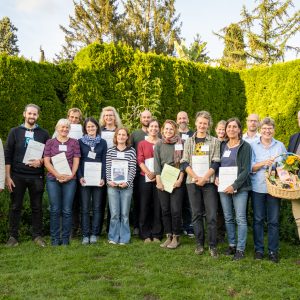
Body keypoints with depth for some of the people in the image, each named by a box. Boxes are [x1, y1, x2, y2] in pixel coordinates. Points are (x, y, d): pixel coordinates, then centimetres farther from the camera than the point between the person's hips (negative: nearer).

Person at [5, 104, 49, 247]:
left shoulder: (43, 134, 7)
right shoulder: (15, 132, 5)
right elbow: (7, 155, 1)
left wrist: (40, 161, -12)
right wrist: (7, 176, -5)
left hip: (36, 176, 1)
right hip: (17, 175, 0)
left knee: (37, 207, 6)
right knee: (15, 207, 5)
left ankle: (37, 235, 17)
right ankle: (13, 236, 15)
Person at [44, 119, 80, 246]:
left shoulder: (74, 142, 9)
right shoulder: (50, 142, 9)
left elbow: (76, 161, 5)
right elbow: (46, 161, 2)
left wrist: (71, 175, -9)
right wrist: (57, 174, -11)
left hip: (70, 179, 0)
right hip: (53, 179, 0)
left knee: (67, 210, 1)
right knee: (55, 210, 1)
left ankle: (65, 238, 10)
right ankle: (55, 238, 10)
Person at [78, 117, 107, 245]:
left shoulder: (102, 142, 9)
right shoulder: (80, 142, 7)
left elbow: (104, 161, 5)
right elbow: (77, 161, 3)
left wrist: (103, 177, -7)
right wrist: (80, 176, -10)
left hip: (98, 178, 1)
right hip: (84, 178, -1)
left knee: (97, 207, 4)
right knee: (85, 208, 1)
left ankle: (94, 234, 12)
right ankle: (85, 235, 8)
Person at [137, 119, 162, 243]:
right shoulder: (142, 144, 10)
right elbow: (140, 160, 0)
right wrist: (149, 173, -15)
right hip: (145, 178, 0)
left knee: (158, 206, 2)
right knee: (145, 206, 2)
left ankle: (157, 234, 10)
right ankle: (146, 235, 10)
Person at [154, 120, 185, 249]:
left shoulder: (180, 143, 2)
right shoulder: (158, 144, 8)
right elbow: (156, 163, 2)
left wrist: (180, 179, -10)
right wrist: (158, 181, -6)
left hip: (176, 181, -2)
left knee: (175, 210, -4)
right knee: (165, 210, 6)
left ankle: (176, 237, 8)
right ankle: (168, 237, 16)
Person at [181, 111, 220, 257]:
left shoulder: (214, 141, 4)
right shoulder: (189, 141, 9)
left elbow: (215, 163, -3)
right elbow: (185, 162, 3)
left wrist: (204, 178, -14)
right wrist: (196, 177, -11)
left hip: (209, 182, -2)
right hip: (192, 182, 2)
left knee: (211, 215, -3)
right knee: (196, 214, 7)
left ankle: (212, 245, 7)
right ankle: (199, 244, 17)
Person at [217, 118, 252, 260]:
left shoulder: (245, 146, -4)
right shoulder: (222, 145, 10)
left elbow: (246, 169, -10)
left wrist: (235, 185, -18)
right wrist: (216, 177, -2)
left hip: (239, 187, -4)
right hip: (223, 186, 5)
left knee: (240, 219, -3)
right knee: (228, 218, 10)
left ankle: (240, 249, 5)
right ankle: (232, 245, 22)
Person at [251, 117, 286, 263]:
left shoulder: (280, 145, 8)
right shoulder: (253, 145, 4)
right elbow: (250, 167, -3)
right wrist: (264, 163, -17)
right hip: (258, 187, -1)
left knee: (273, 220, 4)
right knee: (258, 219, 6)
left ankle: (273, 251, 14)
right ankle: (258, 249, 17)